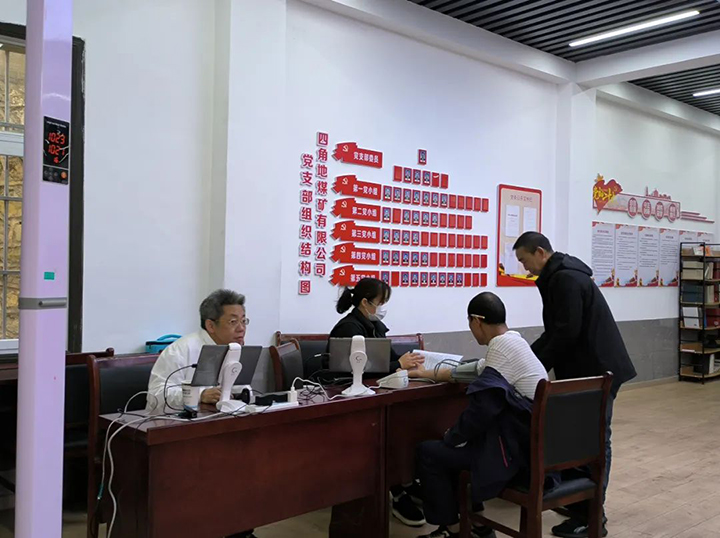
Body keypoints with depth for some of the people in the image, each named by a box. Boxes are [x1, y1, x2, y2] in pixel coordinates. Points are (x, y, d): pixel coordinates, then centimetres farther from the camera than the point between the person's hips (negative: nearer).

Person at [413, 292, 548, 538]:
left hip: (516, 449, -10)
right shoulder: (512, 343, 11)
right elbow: (475, 370, 23)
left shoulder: (504, 348, -19)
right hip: (528, 441, 10)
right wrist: (427, 374, 31)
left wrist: (452, 436, -5)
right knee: (450, 446, 25)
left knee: (428, 452, -1)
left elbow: (481, 409, -22)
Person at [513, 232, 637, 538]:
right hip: (589, 369, 10)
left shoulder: (565, 278, -17)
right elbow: (556, 331, 20)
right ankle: (581, 501, 24)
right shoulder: (560, 276, 16)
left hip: (597, 370, -10)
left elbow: (567, 333, -23)